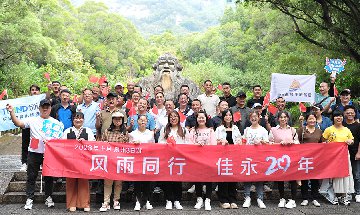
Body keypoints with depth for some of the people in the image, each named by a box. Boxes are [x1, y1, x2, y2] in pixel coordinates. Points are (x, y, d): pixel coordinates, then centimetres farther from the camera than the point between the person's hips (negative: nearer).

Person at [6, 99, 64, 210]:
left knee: (48, 177, 9)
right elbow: (18, 123, -8)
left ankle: (49, 198, 21)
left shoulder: (56, 123, 6)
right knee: (31, 176, 5)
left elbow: (60, 140, 4)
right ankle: (29, 199, 13)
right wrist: (12, 112, -21)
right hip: (34, 153, 0)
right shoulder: (33, 120, 4)